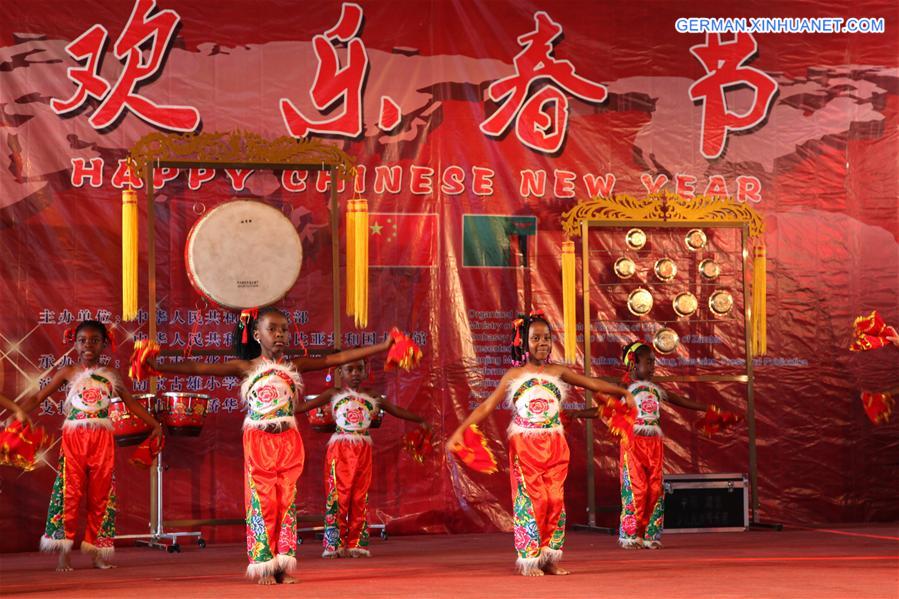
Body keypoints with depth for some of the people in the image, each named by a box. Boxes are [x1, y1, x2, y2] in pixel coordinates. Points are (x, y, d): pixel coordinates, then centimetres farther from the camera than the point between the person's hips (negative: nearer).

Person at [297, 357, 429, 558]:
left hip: (363, 451, 2)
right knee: (338, 495, -5)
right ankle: (334, 544, -2)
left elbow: (396, 410, 22)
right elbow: (305, 406, 2)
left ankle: (356, 543, 6)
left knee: (360, 497, 2)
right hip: (339, 449, -2)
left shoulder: (372, 396, 12)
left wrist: (420, 420, 23)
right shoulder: (334, 394, 6)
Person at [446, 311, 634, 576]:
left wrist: (623, 392, 2)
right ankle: (529, 560, 1)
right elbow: (486, 407, -1)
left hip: (554, 445, 2)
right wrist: (459, 431, -9)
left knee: (555, 500, 0)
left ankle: (549, 559, 8)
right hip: (524, 446, -2)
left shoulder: (557, 372, 6)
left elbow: (592, 383, 8)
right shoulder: (514, 375, 2)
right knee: (531, 500, -6)